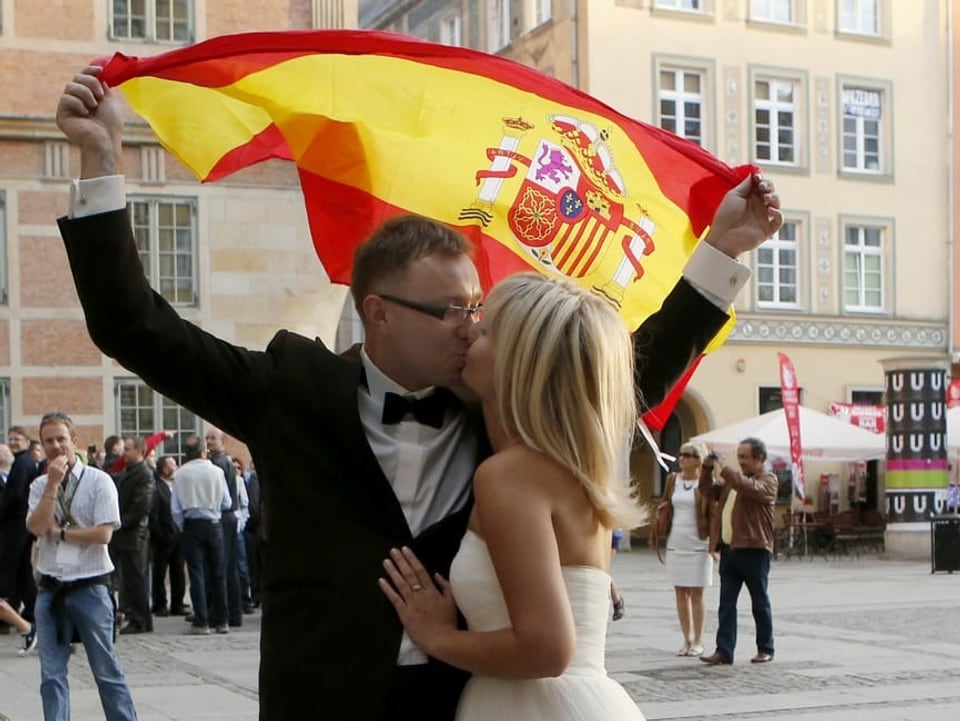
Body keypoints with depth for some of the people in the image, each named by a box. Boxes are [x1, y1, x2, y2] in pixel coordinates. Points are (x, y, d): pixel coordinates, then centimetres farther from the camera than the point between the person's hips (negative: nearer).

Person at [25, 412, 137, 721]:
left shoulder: (99, 481, -5)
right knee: (51, 674, 6)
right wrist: (54, 483, -13)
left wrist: (59, 531, -7)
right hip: (50, 589, 4)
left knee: (106, 669, 4)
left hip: (90, 587, -4)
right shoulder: (40, 486, 7)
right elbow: (37, 527, -10)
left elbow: (103, 533, -14)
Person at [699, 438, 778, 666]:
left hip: (754, 551, -7)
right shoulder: (734, 479, 19)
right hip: (729, 550, 7)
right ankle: (724, 651, 1)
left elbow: (751, 488, -26)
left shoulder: (768, 480, -5)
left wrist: (723, 469, -24)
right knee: (726, 603, 2)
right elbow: (707, 489, 24)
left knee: (759, 602, 5)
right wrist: (707, 467, 6)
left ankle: (766, 649, 15)